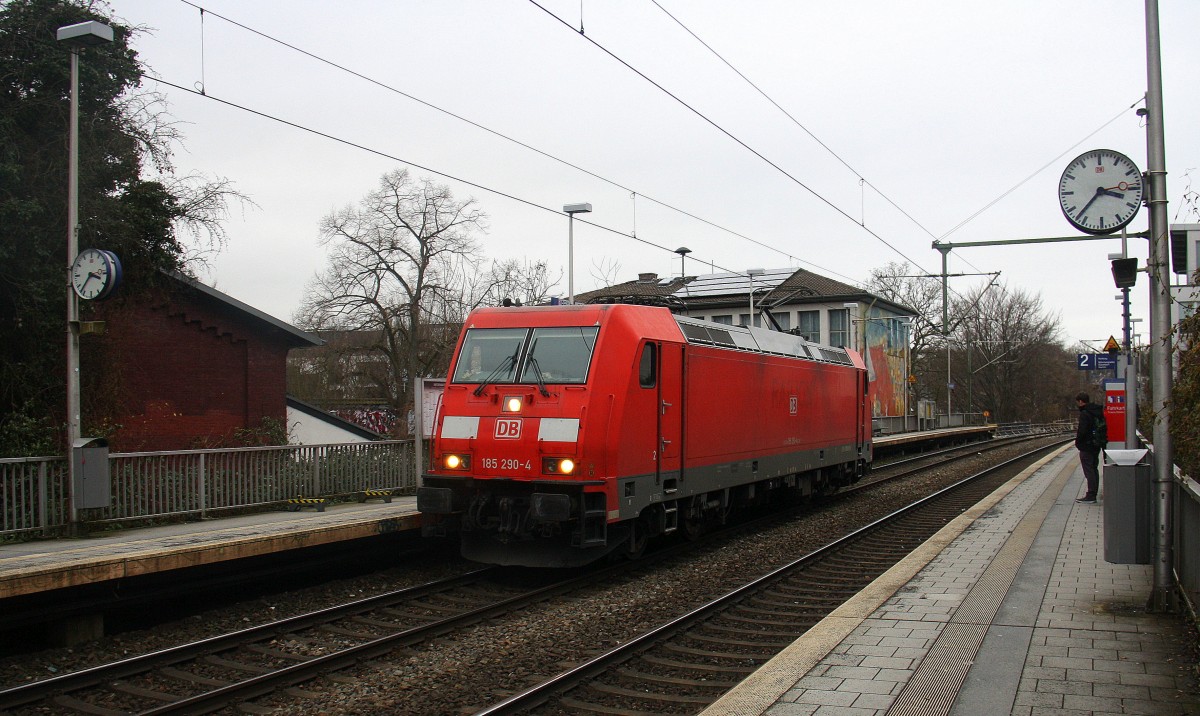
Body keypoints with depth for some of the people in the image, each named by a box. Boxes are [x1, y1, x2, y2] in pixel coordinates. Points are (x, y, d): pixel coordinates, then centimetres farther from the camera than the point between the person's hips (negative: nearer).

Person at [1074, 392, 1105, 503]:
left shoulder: (1084, 413, -19)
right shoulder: (1098, 412, 10)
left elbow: (1082, 431, -23)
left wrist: (1077, 441, -7)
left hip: (1086, 446, -9)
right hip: (1096, 445, 9)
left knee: (1089, 471, -6)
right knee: (1094, 469, 15)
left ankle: (1090, 496, -5)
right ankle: (1093, 494, 21)